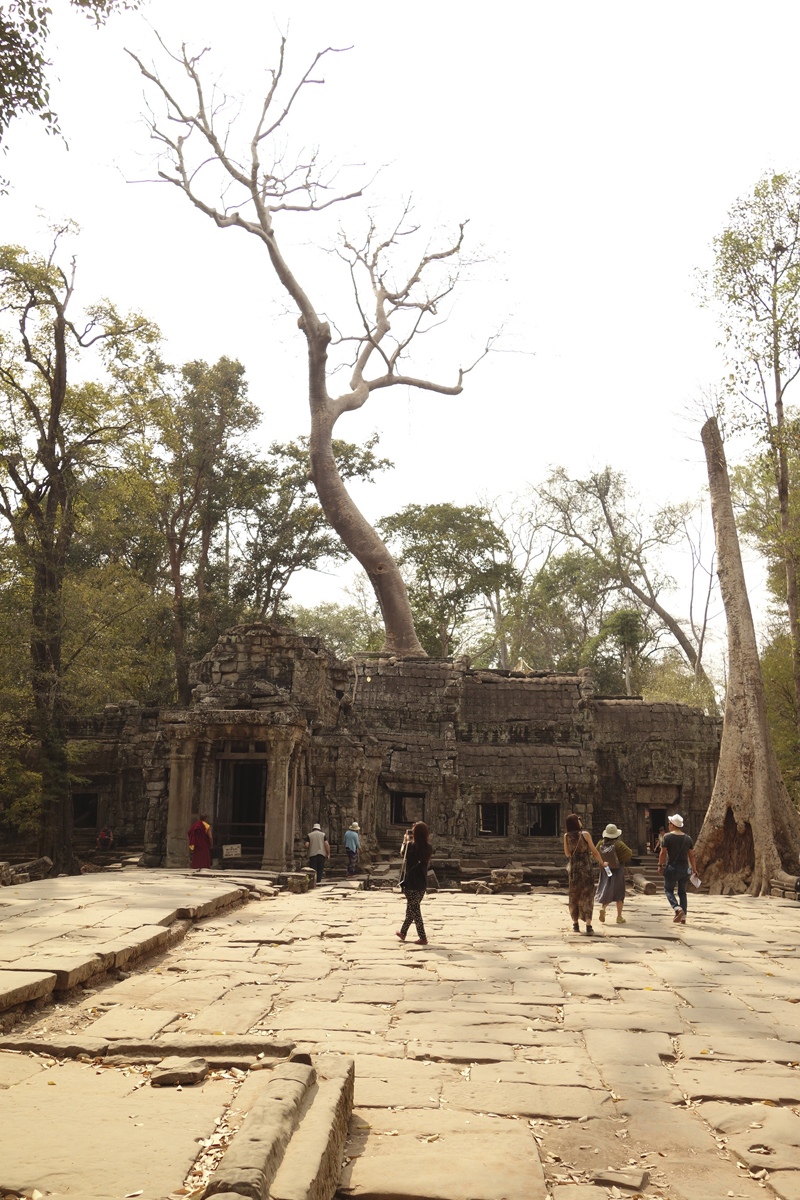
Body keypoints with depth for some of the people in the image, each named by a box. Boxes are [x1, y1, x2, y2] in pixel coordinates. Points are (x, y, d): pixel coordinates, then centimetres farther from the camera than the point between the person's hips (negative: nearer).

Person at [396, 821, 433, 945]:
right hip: (422, 883, 6)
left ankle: (422, 938, 1)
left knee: (414, 909, 3)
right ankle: (402, 932, 35)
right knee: (411, 908, 20)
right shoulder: (429, 848, -4)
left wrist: (406, 840, 19)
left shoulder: (411, 846, -17)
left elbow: (403, 852, 4)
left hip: (411, 883, -6)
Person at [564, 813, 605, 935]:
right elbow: (594, 852, -7)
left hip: (573, 869, 3)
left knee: (574, 896, 13)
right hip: (586, 869, -3)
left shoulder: (566, 836, -1)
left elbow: (567, 853, 8)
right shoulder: (585, 834, -10)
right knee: (587, 896, 0)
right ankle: (588, 925, -7)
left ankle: (575, 925, 16)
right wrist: (602, 863, 7)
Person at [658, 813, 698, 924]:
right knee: (682, 892, 14)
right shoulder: (688, 838, 5)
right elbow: (691, 855, 7)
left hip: (672, 867, -4)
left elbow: (663, 853, -9)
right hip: (684, 868, 4)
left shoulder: (668, 837, -7)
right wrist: (694, 869, 12)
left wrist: (660, 865, 0)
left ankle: (678, 909, -15)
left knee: (668, 890, 9)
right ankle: (683, 918, 10)